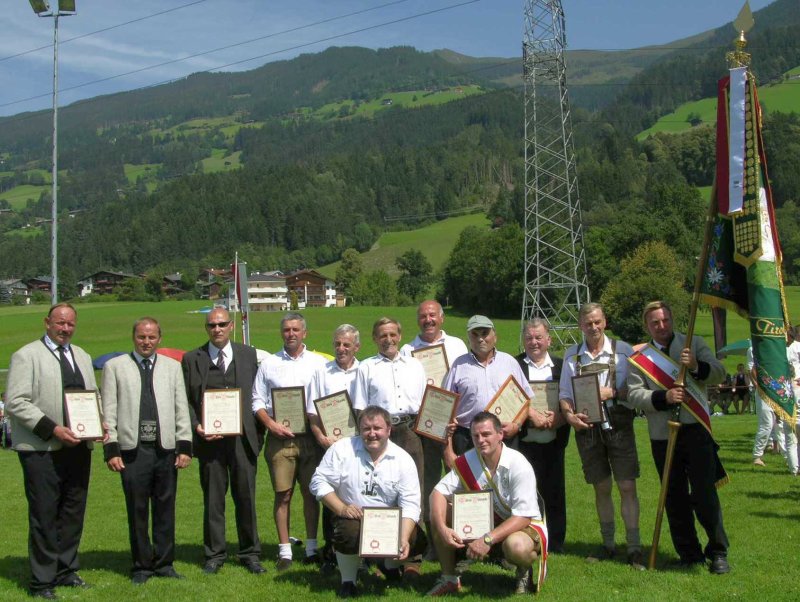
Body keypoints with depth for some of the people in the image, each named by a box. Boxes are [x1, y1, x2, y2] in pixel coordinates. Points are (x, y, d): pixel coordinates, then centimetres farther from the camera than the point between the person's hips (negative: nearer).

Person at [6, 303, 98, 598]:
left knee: (73, 512, 12)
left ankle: (66, 571, 25)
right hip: (42, 450, -6)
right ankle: (42, 581, 8)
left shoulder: (82, 357, 17)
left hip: (78, 447, 6)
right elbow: (16, 402, -12)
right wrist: (52, 429, -19)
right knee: (44, 516, -2)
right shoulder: (26, 355, -4)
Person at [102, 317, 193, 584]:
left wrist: (185, 447, 4)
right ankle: (142, 566, 15)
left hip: (166, 450, 2)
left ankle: (164, 563, 18)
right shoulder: (115, 366, 7)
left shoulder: (172, 366, 13)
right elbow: (108, 411, 3)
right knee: (137, 511, 4)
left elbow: (181, 409, 11)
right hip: (132, 450, -2)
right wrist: (111, 450, -5)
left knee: (165, 509, 7)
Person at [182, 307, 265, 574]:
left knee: (246, 497, 6)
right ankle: (214, 554, 18)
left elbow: (257, 395, 8)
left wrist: (259, 434, 2)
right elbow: (185, 400, 6)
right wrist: (196, 426, -10)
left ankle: (250, 553, 17)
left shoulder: (248, 355, 8)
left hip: (243, 438, 1)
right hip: (209, 439, 0)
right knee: (213, 499, 6)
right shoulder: (192, 359, 6)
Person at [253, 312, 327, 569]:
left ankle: (311, 548, 11)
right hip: (280, 436, 0)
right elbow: (258, 401, 8)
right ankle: (284, 551, 5)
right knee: (283, 494, 0)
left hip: (311, 435, 0)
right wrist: (271, 425, -7)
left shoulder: (318, 362, 9)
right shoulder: (269, 364, 9)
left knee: (311, 492, 3)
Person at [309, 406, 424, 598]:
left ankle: (390, 566, 19)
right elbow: (319, 481, -7)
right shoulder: (341, 449, -7)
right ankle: (348, 581, -3)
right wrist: (341, 508, -21)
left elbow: (410, 504, -11)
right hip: (353, 518, -2)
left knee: (417, 541, -21)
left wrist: (404, 539, -26)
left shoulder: (403, 459, -6)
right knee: (349, 532, -36)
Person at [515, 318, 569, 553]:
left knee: (555, 494, 7)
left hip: (554, 443, 3)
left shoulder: (561, 366, 11)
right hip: (524, 443, -3)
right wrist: (529, 419, -17)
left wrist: (561, 417, -12)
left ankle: (555, 543, 19)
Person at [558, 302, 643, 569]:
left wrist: (612, 392, -14)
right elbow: (564, 394, 10)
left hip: (618, 426, -2)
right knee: (601, 488, 10)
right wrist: (570, 415, -9)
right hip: (587, 427, 3)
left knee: (627, 486, -6)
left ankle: (634, 549, -1)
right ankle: (608, 544, 21)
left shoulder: (623, 350, 0)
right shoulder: (572, 355, 8)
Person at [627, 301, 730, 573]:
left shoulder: (694, 344, 8)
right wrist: (663, 397, -18)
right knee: (675, 499, 8)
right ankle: (689, 554, 19)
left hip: (696, 430, -1)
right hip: (662, 436, 2)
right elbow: (633, 394, -2)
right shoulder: (639, 357, 8)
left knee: (705, 494, -6)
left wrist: (697, 366, -20)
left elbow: (719, 374, -1)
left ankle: (718, 552, 10)